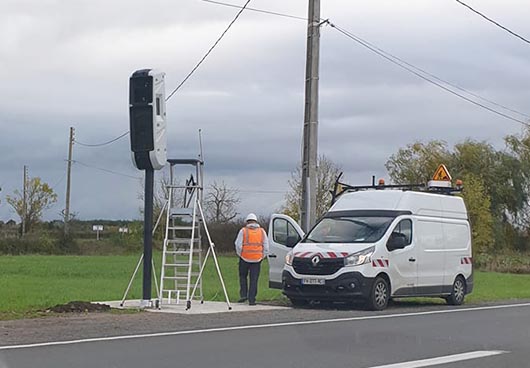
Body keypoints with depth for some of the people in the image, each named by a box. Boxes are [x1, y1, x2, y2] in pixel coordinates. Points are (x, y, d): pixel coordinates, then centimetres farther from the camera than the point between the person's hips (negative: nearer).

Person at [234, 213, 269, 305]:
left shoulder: (243, 231, -1)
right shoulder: (262, 231, 6)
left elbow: (238, 245, -4)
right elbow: (266, 247, 5)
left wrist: (240, 254, 10)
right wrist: (262, 256, 14)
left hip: (245, 258, -2)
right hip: (257, 259, 2)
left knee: (243, 277, 17)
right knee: (254, 280, 5)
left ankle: (243, 295, 6)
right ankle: (252, 300, 3)